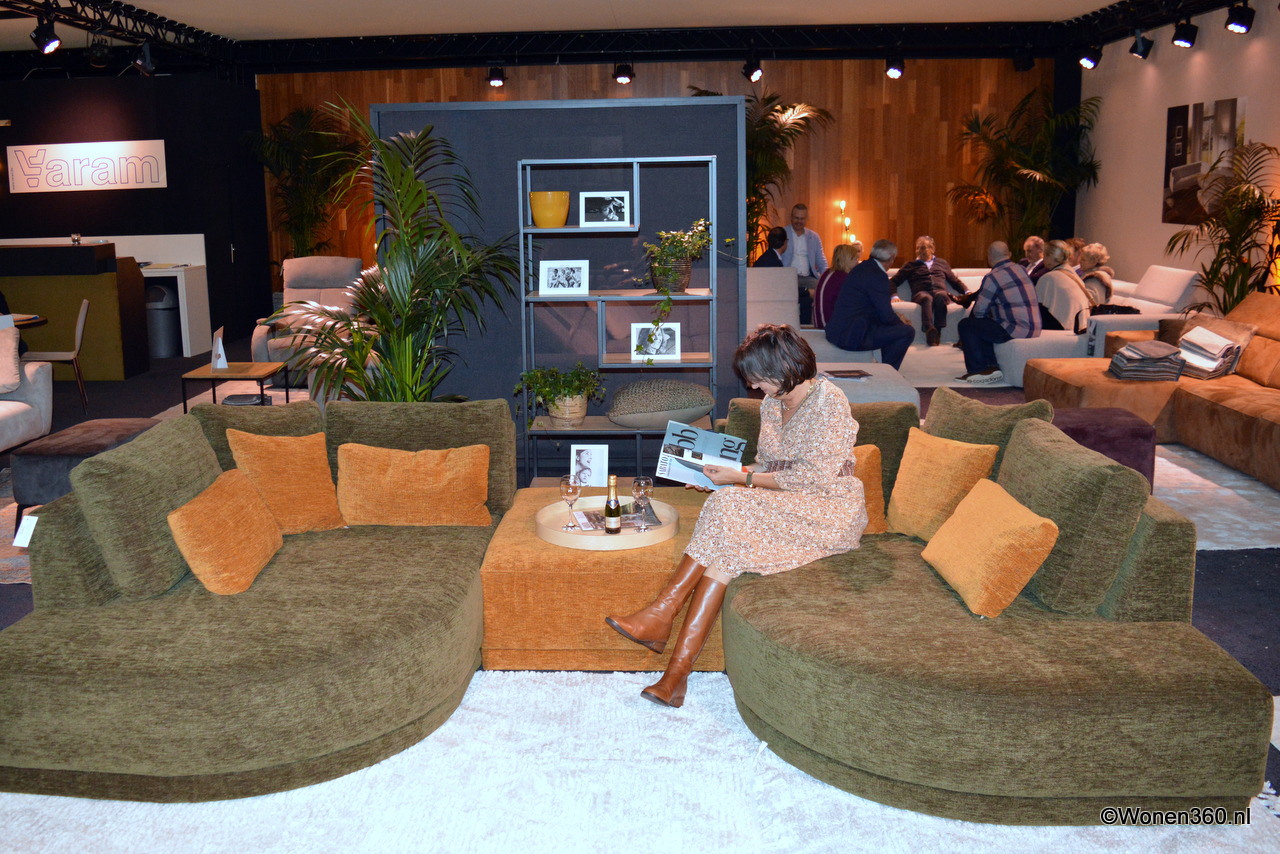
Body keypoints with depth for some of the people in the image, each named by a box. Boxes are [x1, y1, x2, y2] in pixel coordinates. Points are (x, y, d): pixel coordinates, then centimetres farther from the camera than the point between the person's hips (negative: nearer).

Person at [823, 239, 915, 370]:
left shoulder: (862, 267, 13)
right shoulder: (877, 276, -16)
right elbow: (886, 316, -14)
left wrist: (897, 319, 19)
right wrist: (901, 322, 6)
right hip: (850, 336, -11)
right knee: (907, 332, -7)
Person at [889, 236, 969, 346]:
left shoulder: (942, 263, 32)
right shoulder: (910, 265, 26)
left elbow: (955, 280, 31)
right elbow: (894, 281, 18)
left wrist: (966, 292, 12)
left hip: (940, 292, 2)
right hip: (921, 293, -1)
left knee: (941, 296, -38)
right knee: (927, 298, -40)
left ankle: (938, 331, -46)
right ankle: (929, 329, -64)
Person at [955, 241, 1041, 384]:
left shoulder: (992, 277, -11)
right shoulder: (1021, 269, 14)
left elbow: (979, 311, -9)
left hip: (1016, 330, -9)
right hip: (1033, 328, 9)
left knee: (965, 325, -1)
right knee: (983, 325, 26)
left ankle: (978, 370, 2)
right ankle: (991, 367, 20)